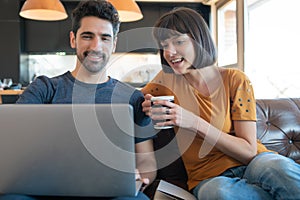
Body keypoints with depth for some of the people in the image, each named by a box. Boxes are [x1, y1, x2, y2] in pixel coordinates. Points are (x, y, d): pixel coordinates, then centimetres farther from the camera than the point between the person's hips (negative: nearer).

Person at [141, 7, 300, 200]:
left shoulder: (235, 80, -6)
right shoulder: (168, 79, 1)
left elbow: (249, 151, -10)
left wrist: (194, 122, -21)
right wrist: (148, 111, -12)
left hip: (254, 164, -2)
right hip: (209, 178, 3)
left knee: (278, 166, -37)